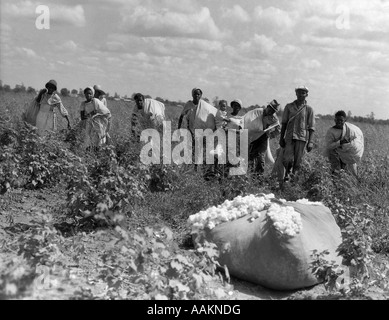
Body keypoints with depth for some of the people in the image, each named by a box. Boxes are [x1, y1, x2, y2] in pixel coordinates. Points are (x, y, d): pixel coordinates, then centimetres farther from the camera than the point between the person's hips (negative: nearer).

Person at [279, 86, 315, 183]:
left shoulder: (309, 109, 5)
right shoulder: (289, 107, 9)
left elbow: (311, 128, 4)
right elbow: (284, 123, 12)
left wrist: (310, 142, -4)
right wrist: (281, 138, 8)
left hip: (302, 138, 0)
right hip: (289, 137, 1)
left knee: (298, 160, -1)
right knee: (287, 159, -10)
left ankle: (294, 175, 13)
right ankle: (287, 173, 16)